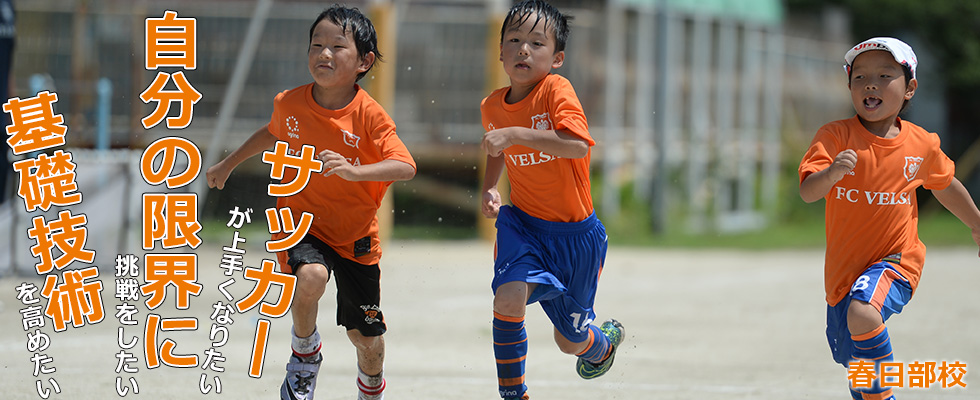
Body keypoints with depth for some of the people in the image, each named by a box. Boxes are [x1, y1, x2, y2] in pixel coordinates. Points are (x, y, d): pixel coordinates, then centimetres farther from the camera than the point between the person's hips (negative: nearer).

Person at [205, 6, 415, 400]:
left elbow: (405, 167, -29)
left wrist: (354, 171, -45)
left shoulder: (369, 116, -18)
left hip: (355, 235, 0)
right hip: (302, 222, 1)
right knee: (311, 276, -34)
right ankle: (305, 354, -5)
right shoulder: (290, 103, -7)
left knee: (368, 340, 6)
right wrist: (228, 164, 26)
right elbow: (273, 132, 17)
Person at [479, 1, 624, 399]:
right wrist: (489, 188, 4)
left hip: (574, 233, -3)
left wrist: (515, 134, -39)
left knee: (571, 341, 11)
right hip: (523, 223, 3)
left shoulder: (557, 90, -18)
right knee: (509, 297, -28)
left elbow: (578, 145, -35)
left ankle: (606, 339, 49)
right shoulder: (493, 105, -1)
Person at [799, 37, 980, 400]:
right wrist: (831, 172, -44)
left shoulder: (922, 145, -4)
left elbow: (945, 184, 17)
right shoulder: (836, 136, -10)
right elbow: (807, 192, -22)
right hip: (844, 270, 2)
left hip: (895, 260, -2)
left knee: (862, 314, -35)